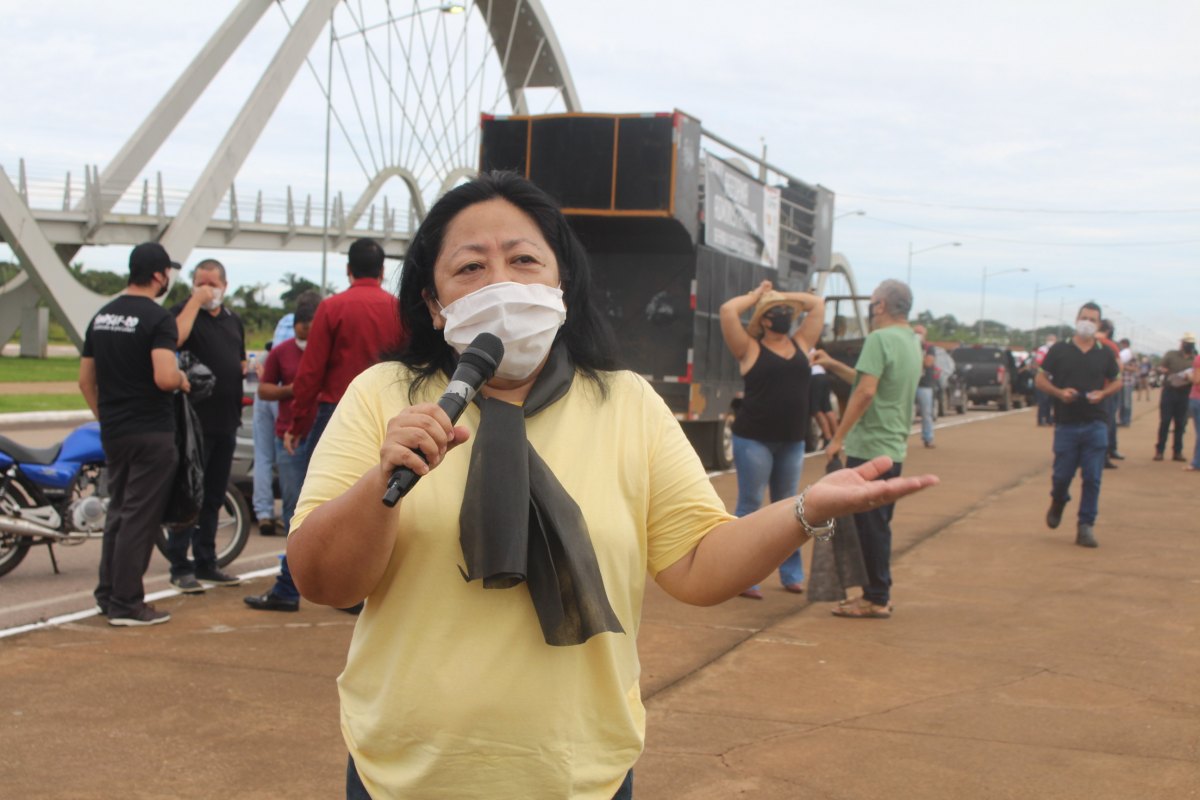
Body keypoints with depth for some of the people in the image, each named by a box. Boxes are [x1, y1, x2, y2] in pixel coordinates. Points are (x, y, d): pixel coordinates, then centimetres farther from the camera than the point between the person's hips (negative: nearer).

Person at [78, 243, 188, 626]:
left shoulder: (101, 317, 11)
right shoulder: (158, 318, -14)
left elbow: (85, 381, 14)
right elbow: (165, 377, -26)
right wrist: (183, 380, -5)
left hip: (113, 432, 8)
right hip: (151, 433, -8)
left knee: (118, 512, 17)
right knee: (140, 516, -2)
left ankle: (107, 594, 23)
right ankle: (126, 604, 1)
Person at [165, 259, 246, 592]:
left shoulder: (233, 320, 16)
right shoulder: (185, 312, -4)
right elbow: (175, 338, -27)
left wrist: (249, 369, 7)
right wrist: (195, 300, -21)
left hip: (226, 420, 7)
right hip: (195, 418, -7)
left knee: (213, 496, 13)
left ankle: (205, 562, 22)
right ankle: (180, 567, 2)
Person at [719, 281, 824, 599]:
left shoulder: (800, 344, 11)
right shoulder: (750, 349, -3)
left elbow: (818, 304, 18)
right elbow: (728, 310, -14)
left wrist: (783, 295, 14)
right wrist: (756, 295, 1)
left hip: (792, 441, 5)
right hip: (754, 438, -5)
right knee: (749, 506, -1)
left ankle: (791, 573, 22)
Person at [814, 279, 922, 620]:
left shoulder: (879, 339, -15)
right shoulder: (912, 342, 14)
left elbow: (866, 391, -23)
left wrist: (839, 437, -19)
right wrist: (834, 365, 26)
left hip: (870, 448, -9)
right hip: (894, 448, 9)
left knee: (869, 525, -3)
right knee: (878, 525, 16)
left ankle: (876, 599, 2)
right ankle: (878, 593, 23)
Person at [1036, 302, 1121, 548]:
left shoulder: (1105, 354, 8)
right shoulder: (1059, 350, 3)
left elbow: (1117, 382, 17)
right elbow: (1041, 379, 6)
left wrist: (1103, 393, -4)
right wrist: (1059, 392, -13)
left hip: (1096, 424, 1)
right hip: (1066, 423, -1)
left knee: (1092, 478, -3)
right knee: (1062, 474, 3)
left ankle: (1086, 526, 5)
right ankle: (1058, 503, 36)